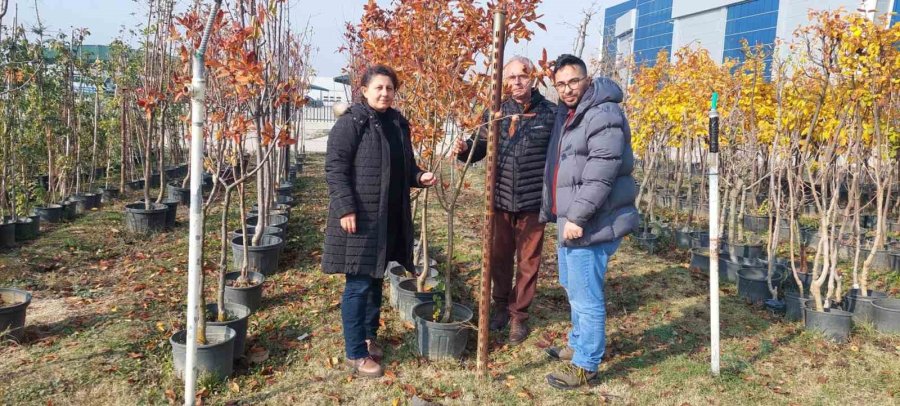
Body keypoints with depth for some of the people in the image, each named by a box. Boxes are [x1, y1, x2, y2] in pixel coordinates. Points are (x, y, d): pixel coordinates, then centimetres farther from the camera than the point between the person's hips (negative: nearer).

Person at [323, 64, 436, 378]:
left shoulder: (398, 123, 11)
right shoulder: (351, 122, -10)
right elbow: (335, 167, -14)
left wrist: (419, 177, 0)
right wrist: (345, 208, -21)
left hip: (390, 217, 7)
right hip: (359, 216, -7)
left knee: (376, 278, 17)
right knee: (358, 283, -2)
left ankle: (369, 336, 32)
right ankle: (355, 353, 9)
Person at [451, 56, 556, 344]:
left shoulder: (551, 113, -5)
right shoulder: (496, 112, 3)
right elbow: (481, 147, 4)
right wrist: (465, 148, -18)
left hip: (533, 201, -2)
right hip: (501, 200, 2)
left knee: (527, 261, 9)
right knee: (499, 256, 15)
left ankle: (518, 314, 24)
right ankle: (500, 305, 35)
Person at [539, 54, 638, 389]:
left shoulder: (603, 115, -16)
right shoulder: (567, 114, 16)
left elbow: (600, 175, -25)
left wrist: (577, 217, -25)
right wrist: (549, 210, 22)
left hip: (591, 224, -10)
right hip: (570, 220, 10)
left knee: (586, 297, -2)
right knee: (573, 289, 23)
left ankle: (585, 365, 11)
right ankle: (578, 345, 40)